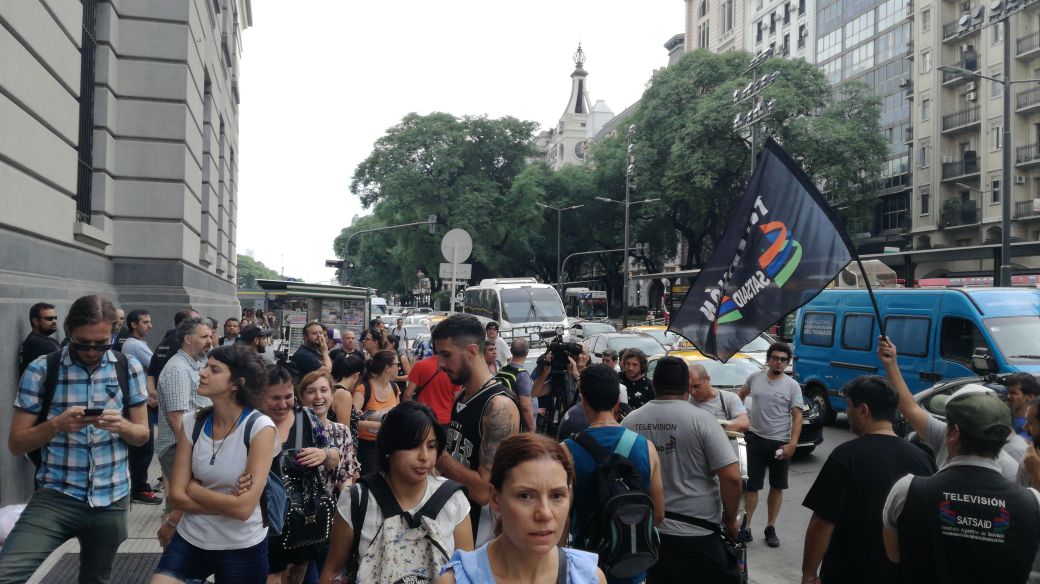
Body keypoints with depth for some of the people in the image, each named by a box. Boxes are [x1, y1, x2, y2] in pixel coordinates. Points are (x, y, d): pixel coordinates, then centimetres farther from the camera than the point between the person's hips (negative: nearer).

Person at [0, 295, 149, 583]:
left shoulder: (129, 368, 1)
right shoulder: (40, 370, -5)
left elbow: (142, 434, 6)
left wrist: (121, 425, -16)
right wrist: (56, 424, -20)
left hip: (111, 500, 2)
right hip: (55, 497, -2)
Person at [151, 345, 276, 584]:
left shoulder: (260, 427, -17)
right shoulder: (191, 422, -4)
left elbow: (243, 508, -21)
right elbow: (177, 495, -5)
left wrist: (193, 488, -10)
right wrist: (226, 503, -15)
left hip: (242, 548, -3)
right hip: (190, 540, 3)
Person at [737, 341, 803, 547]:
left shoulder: (792, 386, -6)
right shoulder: (755, 378, 1)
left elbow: (797, 417, -9)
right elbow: (741, 394, 21)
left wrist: (793, 443, -18)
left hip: (780, 442, 0)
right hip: (756, 439, 1)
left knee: (777, 487, 10)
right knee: (752, 486, 2)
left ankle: (770, 528, 21)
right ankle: (746, 526, 9)